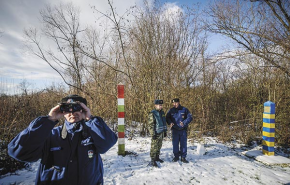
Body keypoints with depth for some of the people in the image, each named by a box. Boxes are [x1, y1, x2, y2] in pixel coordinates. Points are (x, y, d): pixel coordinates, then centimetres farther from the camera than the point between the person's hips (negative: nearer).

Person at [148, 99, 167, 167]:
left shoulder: (162, 112, 10)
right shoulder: (152, 114, -15)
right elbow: (151, 125, -17)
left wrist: (165, 131, 18)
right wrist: (153, 134, -19)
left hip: (161, 132, 8)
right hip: (156, 133, -8)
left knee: (159, 146, 18)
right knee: (154, 147, -1)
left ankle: (157, 157, 33)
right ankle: (152, 161, 8)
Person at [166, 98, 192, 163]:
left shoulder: (184, 109, -2)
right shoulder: (171, 110, 2)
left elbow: (190, 117, -3)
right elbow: (167, 118, 9)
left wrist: (184, 122, -18)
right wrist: (170, 122, -12)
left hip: (183, 130, -1)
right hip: (175, 130, 1)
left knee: (183, 144, 6)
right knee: (175, 144, 8)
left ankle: (183, 157, 19)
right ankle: (176, 156, 24)